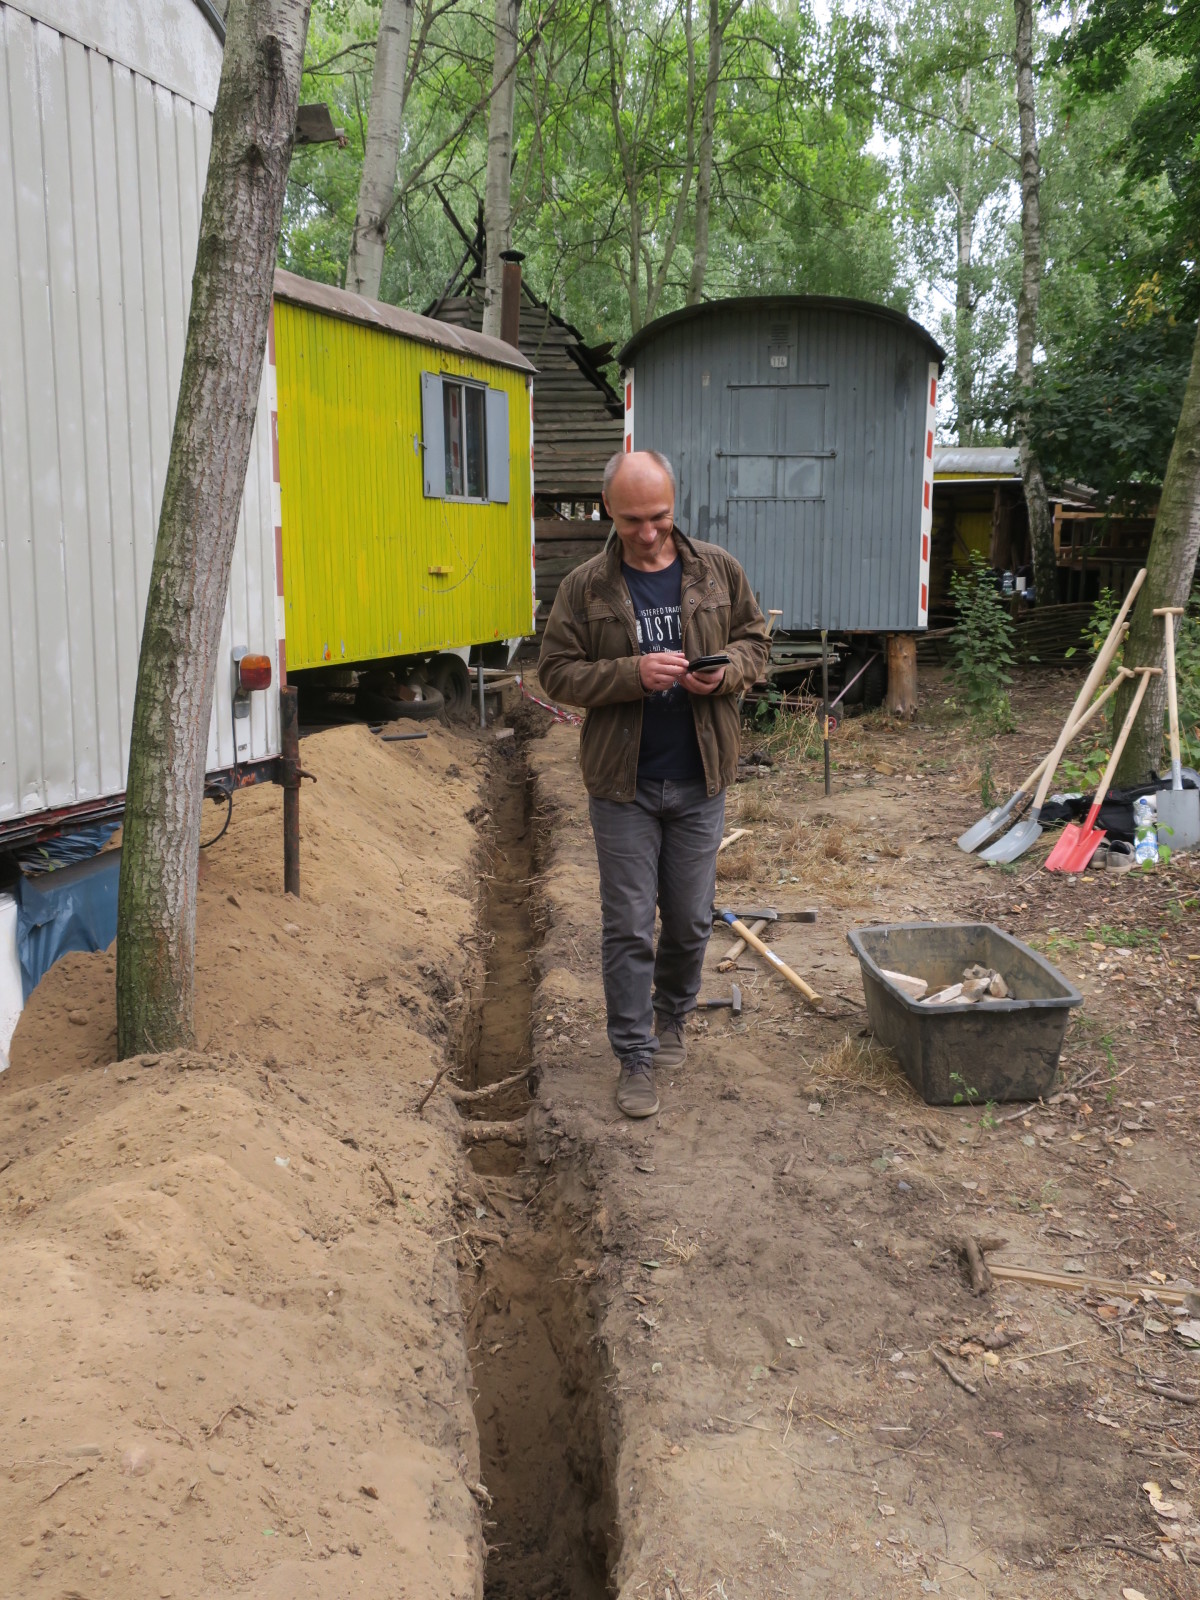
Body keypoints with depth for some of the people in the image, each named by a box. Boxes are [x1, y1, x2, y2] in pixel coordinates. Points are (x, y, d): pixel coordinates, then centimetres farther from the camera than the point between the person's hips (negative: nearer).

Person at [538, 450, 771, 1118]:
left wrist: (726, 670, -12)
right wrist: (633, 674, -20)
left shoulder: (719, 571, 2)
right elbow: (558, 672, -4)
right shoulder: (585, 587, -4)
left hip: (700, 782, 2)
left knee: (691, 920, 13)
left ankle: (672, 1017, 39)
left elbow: (756, 641, 11)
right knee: (628, 926, 2)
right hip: (624, 785, -2)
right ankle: (636, 1057, 14)